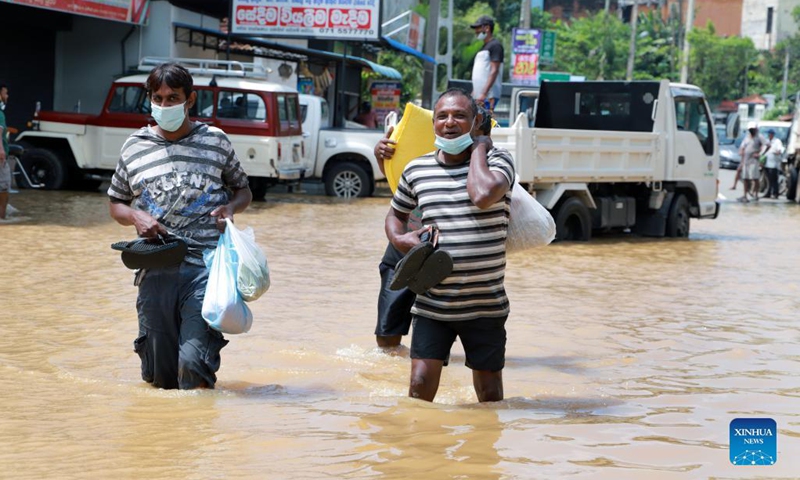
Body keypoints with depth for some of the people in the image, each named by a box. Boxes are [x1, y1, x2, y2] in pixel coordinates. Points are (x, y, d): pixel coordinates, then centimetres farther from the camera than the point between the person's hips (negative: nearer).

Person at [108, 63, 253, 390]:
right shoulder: (135, 147, 10)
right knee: (160, 377, 5)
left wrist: (231, 207, -5)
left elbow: (243, 191, 18)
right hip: (156, 272, 2)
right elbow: (116, 204, 18)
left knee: (193, 365, -16)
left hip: (206, 268, -2)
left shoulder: (215, 142, 6)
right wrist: (136, 217, -4)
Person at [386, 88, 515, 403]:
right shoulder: (416, 170, 6)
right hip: (431, 303, 2)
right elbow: (396, 215, 23)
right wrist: (399, 239, 0)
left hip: (484, 305, -2)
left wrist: (479, 148, -12)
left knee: (490, 395, 9)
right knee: (420, 387, -5)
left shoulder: (496, 160, -4)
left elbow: (483, 196, -27)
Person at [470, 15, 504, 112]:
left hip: (489, 96, -9)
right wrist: (474, 93, 20)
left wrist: (484, 93, -22)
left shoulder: (495, 45, -6)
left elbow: (494, 71, -15)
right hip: (479, 95, 9)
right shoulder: (484, 47, 22)